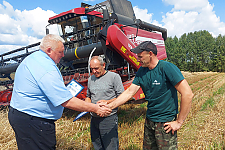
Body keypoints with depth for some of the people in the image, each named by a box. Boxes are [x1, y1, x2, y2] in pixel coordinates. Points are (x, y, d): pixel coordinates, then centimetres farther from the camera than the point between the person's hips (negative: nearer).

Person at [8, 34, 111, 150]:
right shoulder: (47, 70, -27)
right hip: (31, 122, -11)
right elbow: (67, 102, -28)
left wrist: (63, 90, 14)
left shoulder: (31, 58, 7)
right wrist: (96, 108, -21)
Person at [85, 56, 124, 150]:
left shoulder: (114, 77, -6)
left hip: (109, 118, -5)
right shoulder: (90, 79, 12)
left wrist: (107, 102, -18)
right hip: (94, 118, 6)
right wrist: (88, 104, 1)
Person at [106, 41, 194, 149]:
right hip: (149, 121, 7)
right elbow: (129, 92, 0)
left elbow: (188, 94, -21)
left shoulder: (167, 68, -19)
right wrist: (109, 106, -8)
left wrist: (179, 122, -16)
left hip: (165, 123, -6)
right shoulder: (141, 71, 2)